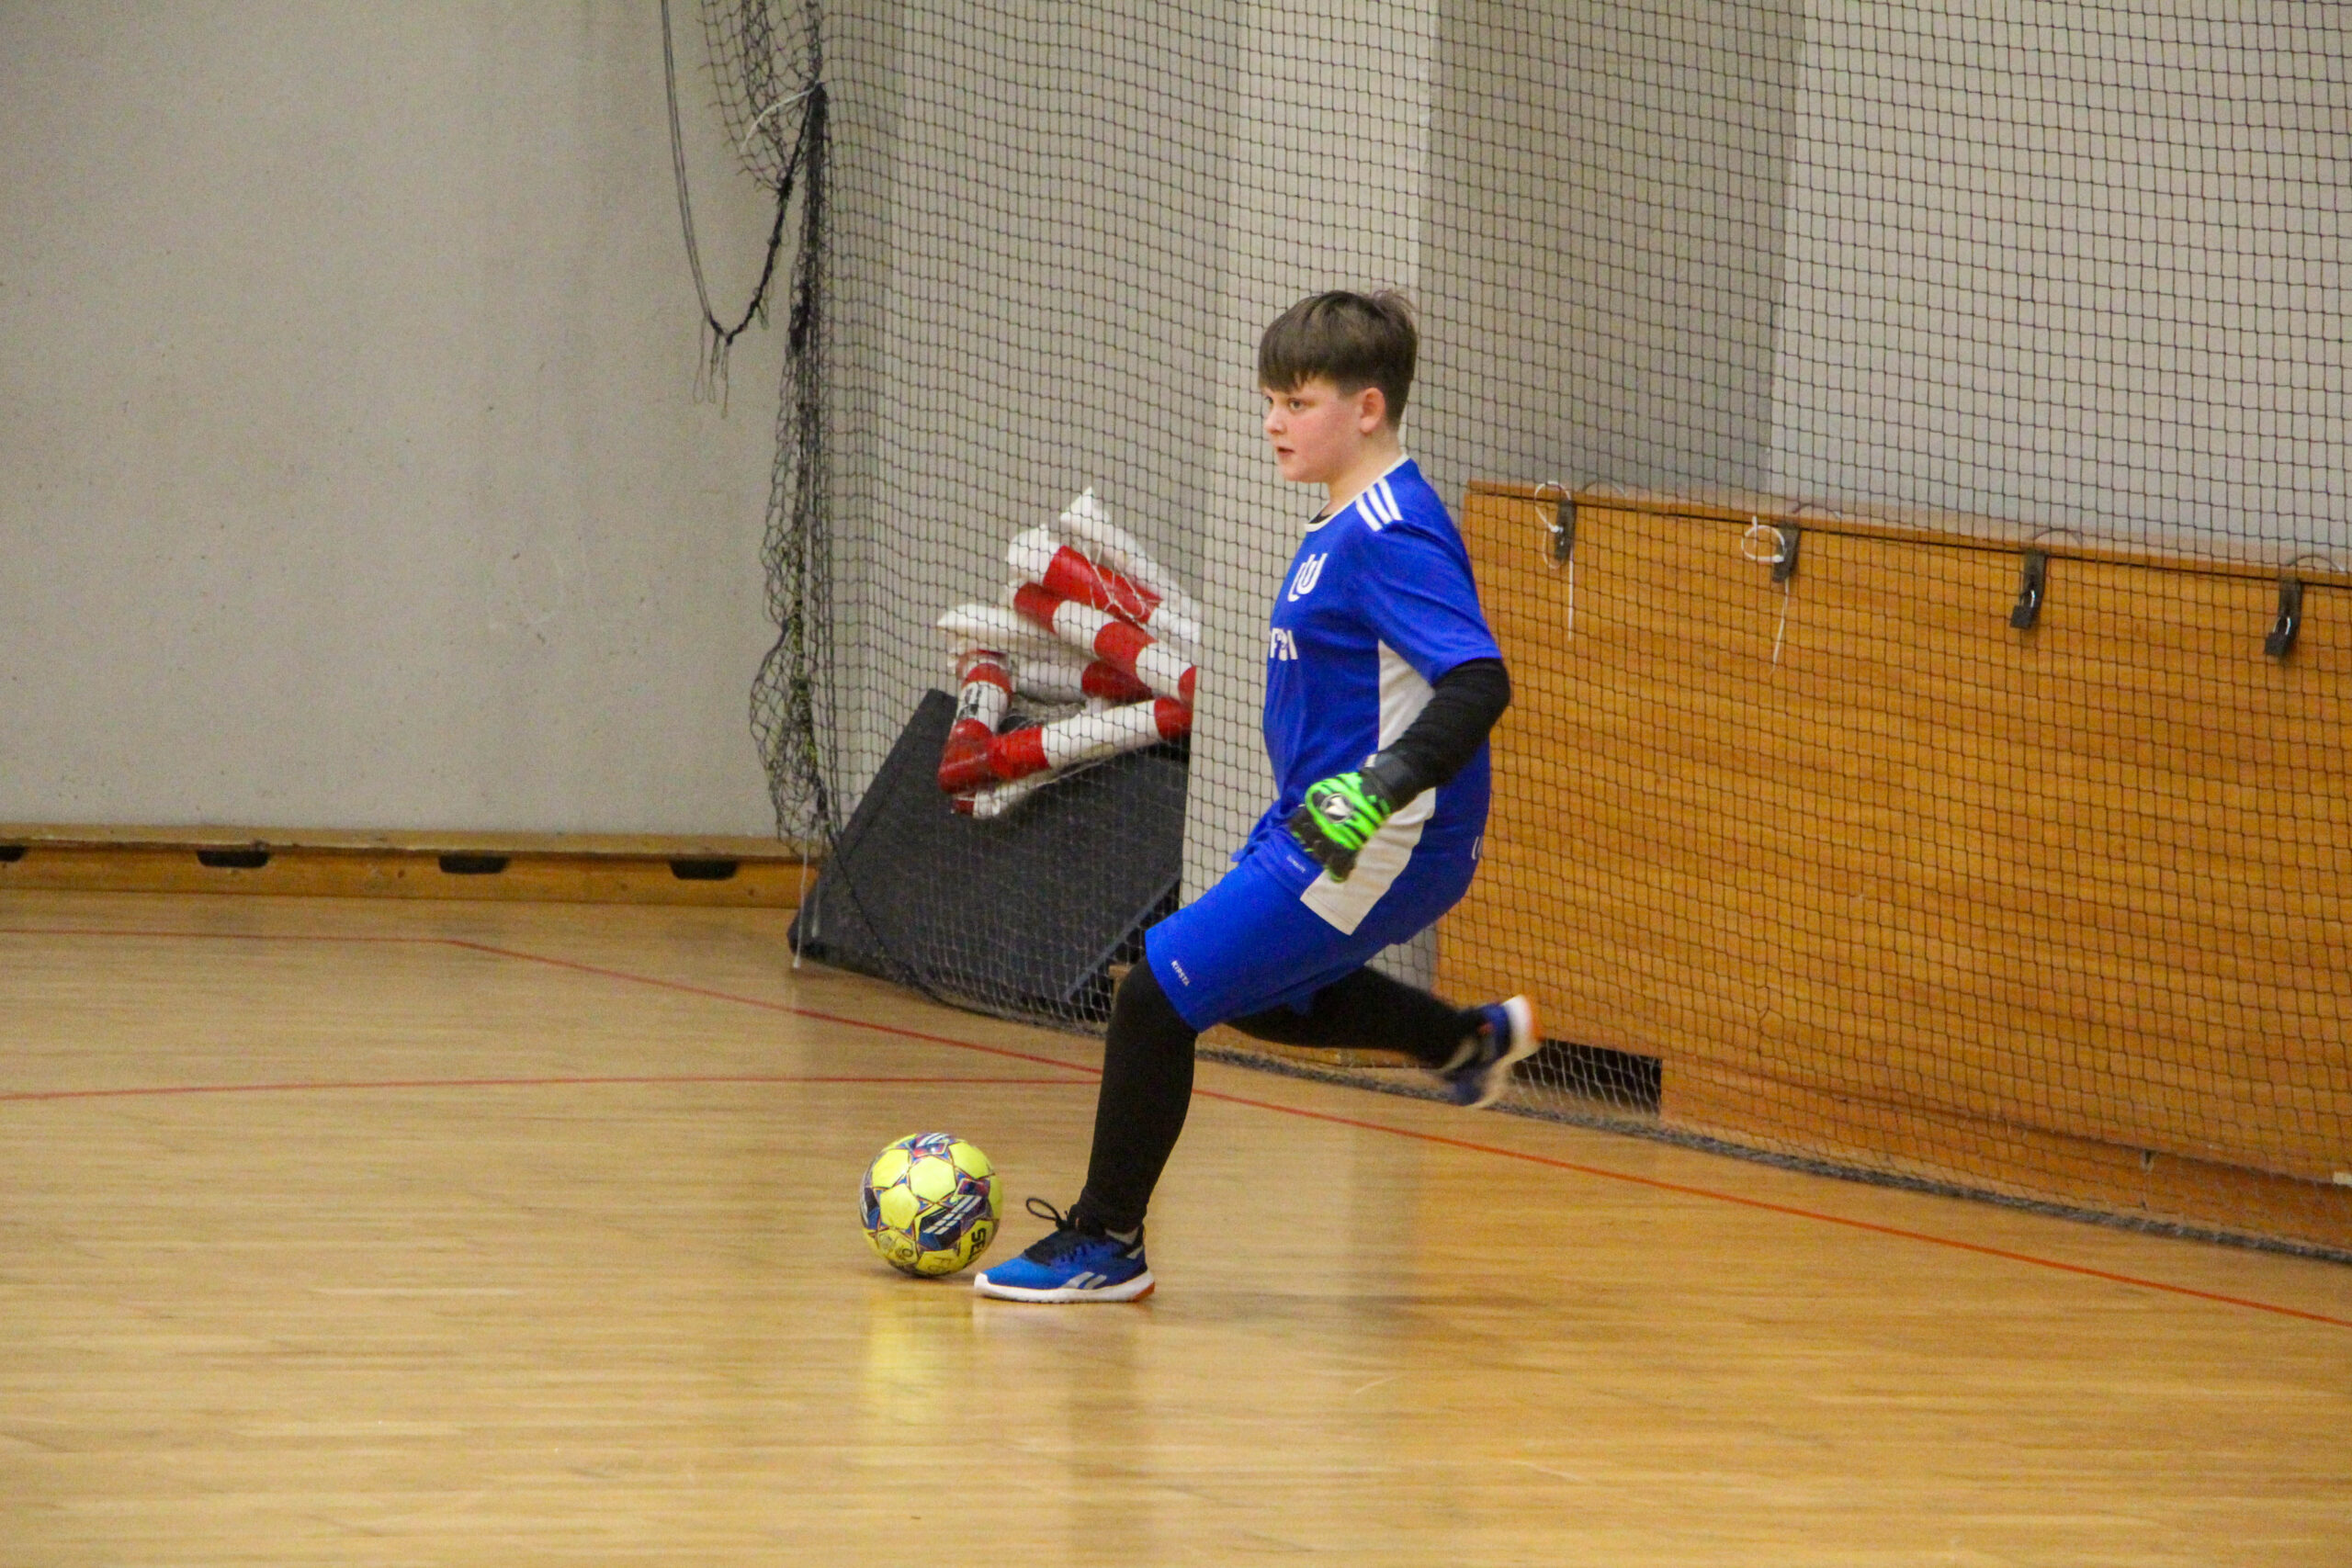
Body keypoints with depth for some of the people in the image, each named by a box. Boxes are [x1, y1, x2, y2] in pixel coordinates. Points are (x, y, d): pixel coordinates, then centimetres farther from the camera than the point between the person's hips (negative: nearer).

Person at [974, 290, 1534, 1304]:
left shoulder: (1392, 536, -21)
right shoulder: (1346, 524, 10)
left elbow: (1478, 682, -30)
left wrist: (1383, 785, -40)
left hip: (1377, 847, -11)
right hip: (1317, 830, 11)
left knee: (1157, 995, -9)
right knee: (1258, 996, 31)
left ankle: (1106, 1242, 3)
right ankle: (1474, 1040, 41)